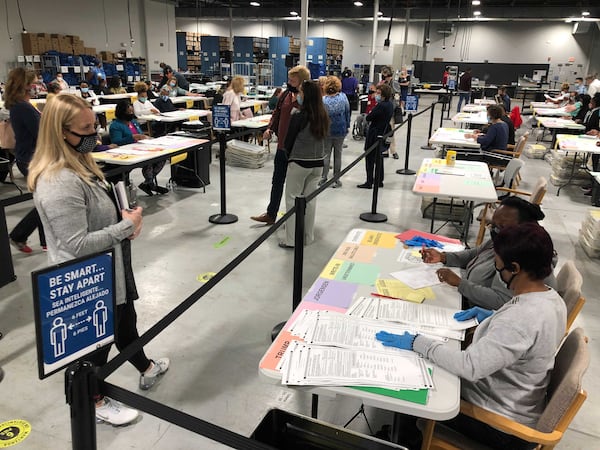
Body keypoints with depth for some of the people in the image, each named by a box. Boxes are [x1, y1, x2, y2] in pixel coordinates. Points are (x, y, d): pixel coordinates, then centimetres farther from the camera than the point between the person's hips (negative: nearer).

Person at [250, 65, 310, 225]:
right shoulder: (285, 95, 4)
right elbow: (277, 114, 14)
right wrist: (270, 129, 0)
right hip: (282, 146, 6)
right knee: (277, 182, 16)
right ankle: (271, 215, 29)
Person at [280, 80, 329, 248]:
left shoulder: (298, 117, -15)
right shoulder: (323, 116, 2)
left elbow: (289, 141, -6)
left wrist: (288, 155, 10)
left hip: (299, 162, -6)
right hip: (318, 162, 6)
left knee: (292, 199, 4)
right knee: (310, 199, 13)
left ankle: (292, 239, 6)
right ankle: (308, 237, 21)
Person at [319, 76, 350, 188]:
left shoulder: (323, 100, -11)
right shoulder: (343, 97, -7)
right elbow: (347, 112, 0)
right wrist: (347, 126, 10)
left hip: (327, 131, -1)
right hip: (340, 130, 1)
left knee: (326, 154, 10)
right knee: (338, 154, 9)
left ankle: (323, 177, 10)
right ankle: (336, 180, 13)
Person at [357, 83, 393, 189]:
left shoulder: (381, 106, -24)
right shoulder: (390, 104, 5)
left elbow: (368, 118, -21)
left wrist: (370, 114, -1)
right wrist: (372, 115, 1)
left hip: (374, 135, -9)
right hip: (383, 133, 9)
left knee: (370, 158, 0)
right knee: (378, 157, 18)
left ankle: (369, 182, 5)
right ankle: (379, 180, 27)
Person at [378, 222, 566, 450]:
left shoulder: (524, 317, -35)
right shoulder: (552, 299, -5)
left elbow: (470, 366, -37)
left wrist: (416, 342, -29)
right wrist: (493, 318, 4)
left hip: (502, 425, -8)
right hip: (519, 405, 9)